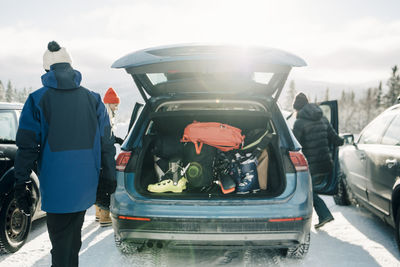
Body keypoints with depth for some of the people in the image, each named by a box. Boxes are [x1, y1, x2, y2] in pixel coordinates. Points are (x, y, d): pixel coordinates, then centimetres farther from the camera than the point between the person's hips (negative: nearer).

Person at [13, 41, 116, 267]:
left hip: (56, 186, -3)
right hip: (85, 185, 4)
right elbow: (106, 143, 5)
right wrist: (110, 177, 13)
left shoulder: (38, 100, -5)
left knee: (60, 241, 5)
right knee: (74, 236, 20)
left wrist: (21, 184, 0)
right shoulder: (93, 99, 4)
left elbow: (27, 146, -7)